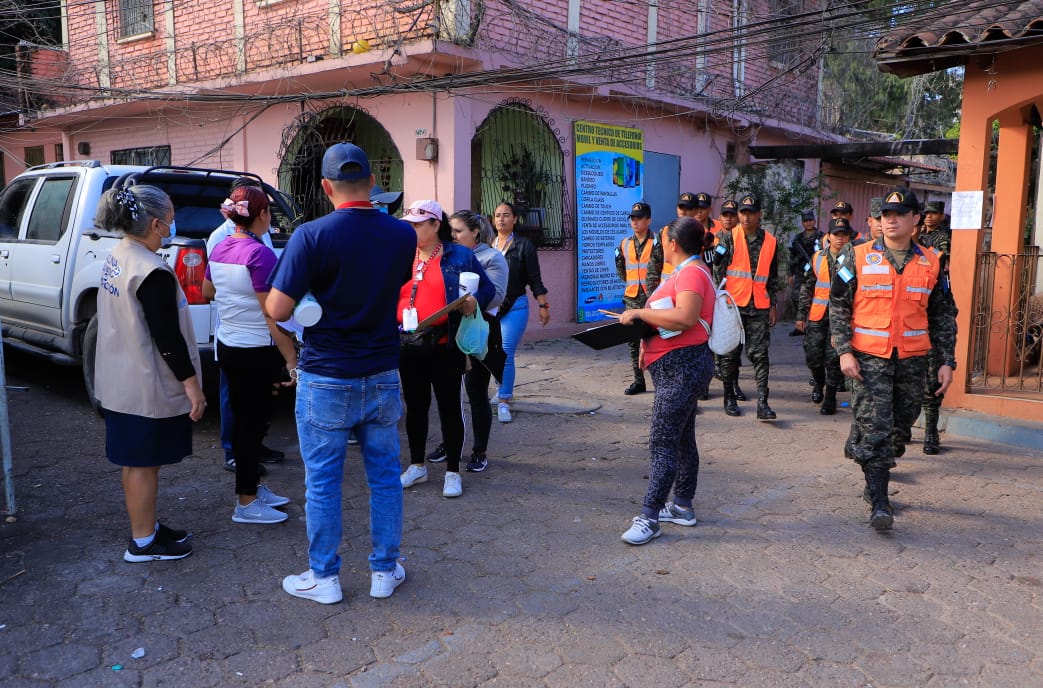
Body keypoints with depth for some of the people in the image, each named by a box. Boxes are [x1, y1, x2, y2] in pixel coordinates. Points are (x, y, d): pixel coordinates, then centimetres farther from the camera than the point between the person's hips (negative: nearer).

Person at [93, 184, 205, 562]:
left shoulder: (116, 259, 6)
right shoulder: (153, 272, -24)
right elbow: (167, 337, -23)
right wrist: (191, 382, -17)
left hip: (120, 381, 9)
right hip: (148, 388, -9)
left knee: (135, 460, 19)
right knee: (143, 463, 4)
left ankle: (146, 526, 33)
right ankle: (143, 542, 17)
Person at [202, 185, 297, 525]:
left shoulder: (220, 249, 5)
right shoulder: (261, 254, -20)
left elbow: (207, 292, 21)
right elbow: (272, 315, -23)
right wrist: (291, 359, -20)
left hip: (226, 345, 8)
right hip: (255, 351, -8)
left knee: (242, 418, 17)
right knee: (253, 422, 1)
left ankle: (253, 487, 32)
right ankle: (247, 503, 11)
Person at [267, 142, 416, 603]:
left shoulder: (311, 236, -15)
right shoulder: (403, 235, -1)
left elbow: (277, 310, -17)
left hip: (326, 379, -3)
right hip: (382, 376, 4)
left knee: (323, 481, 9)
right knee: (384, 475, 14)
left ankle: (324, 578, 22)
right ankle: (385, 571, 25)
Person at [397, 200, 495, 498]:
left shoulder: (460, 256, -1)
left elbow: (488, 288, 3)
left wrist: (475, 301, -18)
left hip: (445, 345, -4)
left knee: (448, 406, 4)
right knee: (415, 405, 14)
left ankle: (453, 472, 16)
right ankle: (417, 465, 30)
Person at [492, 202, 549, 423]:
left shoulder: (523, 246, 0)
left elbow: (535, 280, 2)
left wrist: (543, 306, 0)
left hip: (515, 307, -3)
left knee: (505, 354, -8)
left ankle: (504, 402, -2)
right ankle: (503, 388, 33)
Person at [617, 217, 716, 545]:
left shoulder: (692, 272, -16)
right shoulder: (687, 271, 18)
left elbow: (685, 317, -32)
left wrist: (639, 312, -24)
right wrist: (648, 340, 6)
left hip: (683, 367, -11)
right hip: (678, 368, 11)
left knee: (662, 442, -10)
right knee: (682, 439, 17)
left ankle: (649, 518, -8)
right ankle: (683, 506, 29)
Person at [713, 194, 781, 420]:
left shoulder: (769, 242, 9)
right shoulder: (728, 238, 0)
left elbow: (773, 277, 15)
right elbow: (718, 269, -3)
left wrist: (773, 305, 12)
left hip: (759, 307, 2)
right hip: (733, 304, -2)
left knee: (760, 354, -4)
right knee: (730, 354, 7)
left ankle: (762, 403, -5)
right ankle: (729, 397, 19)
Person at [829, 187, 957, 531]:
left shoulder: (930, 264, 6)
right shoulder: (860, 258, -1)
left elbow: (944, 317, 12)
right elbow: (838, 306, 0)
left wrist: (947, 361, 6)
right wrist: (845, 351, -9)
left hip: (912, 361, 3)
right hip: (869, 359, -3)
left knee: (899, 428, 13)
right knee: (874, 428, -8)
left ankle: (876, 483, 33)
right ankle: (879, 501, -3)